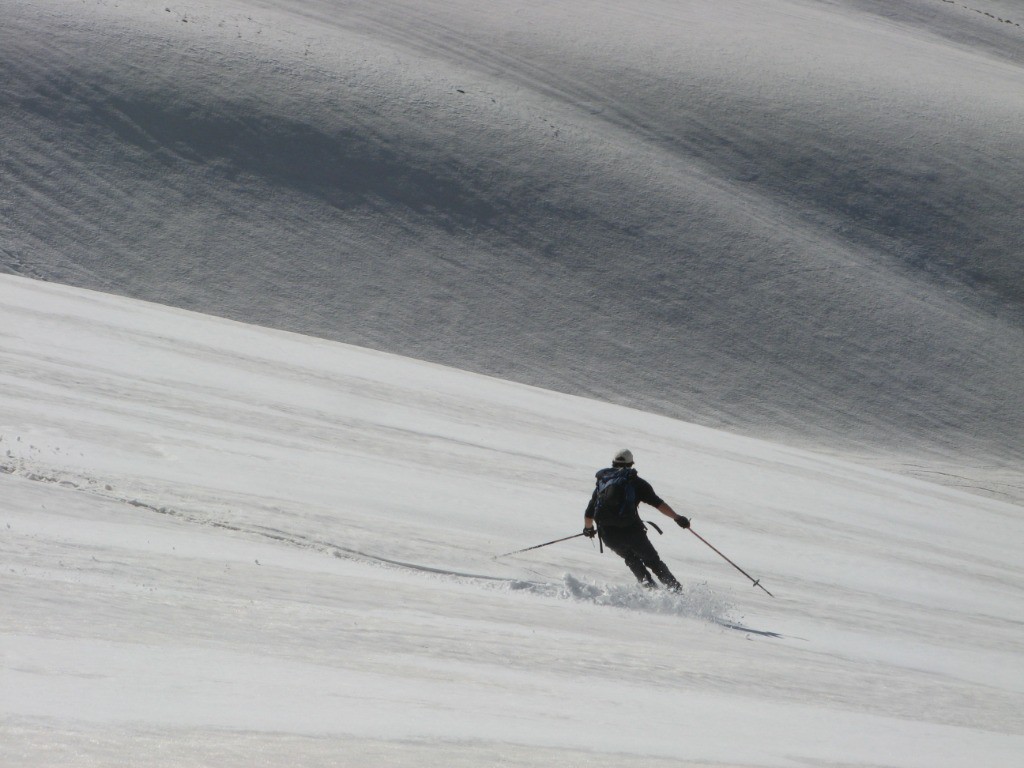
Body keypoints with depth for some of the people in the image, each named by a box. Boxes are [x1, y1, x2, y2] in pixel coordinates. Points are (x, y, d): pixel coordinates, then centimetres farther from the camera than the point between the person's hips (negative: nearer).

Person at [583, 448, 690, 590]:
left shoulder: (601, 483, 19)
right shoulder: (636, 481, 10)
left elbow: (588, 515, 20)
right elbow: (658, 503, -3)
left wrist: (588, 529, 39)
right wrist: (677, 518, -4)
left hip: (608, 534, 3)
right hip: (631, 530, -2)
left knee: (631, 558, 29)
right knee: (653, 561, 13)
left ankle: (648, 584, 10)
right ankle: (675, 588, 0)